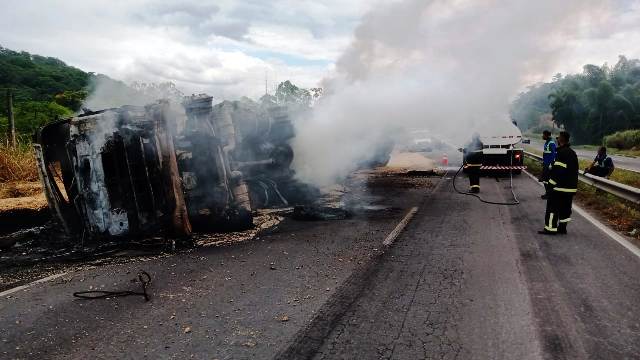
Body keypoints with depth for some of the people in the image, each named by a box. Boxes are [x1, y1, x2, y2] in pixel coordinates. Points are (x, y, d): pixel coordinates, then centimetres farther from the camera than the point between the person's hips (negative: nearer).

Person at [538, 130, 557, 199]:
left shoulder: (551, 143, -17)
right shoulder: (546, 142, 13)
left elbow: (554, 154, -21)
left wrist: (551, 164, -23)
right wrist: (543, 161, 23)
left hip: (549, 165, -10)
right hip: (545, 164, 10)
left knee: (546, 179, -5)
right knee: (544, 179, 14)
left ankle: (548, 194, 4)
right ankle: (547, 193, 23)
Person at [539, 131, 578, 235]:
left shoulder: (561, 153, -16)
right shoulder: (573, 153, 15)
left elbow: (558, 170, -23)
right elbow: (576, 169, 20)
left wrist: (552, 182, -18)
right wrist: (573, 183, 24)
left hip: (560, 186, -9)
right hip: (571, 187, 9)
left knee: (553, 207, -4)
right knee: (565, 207, 13)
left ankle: (550, 228, -3)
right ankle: (562, 227, 19)